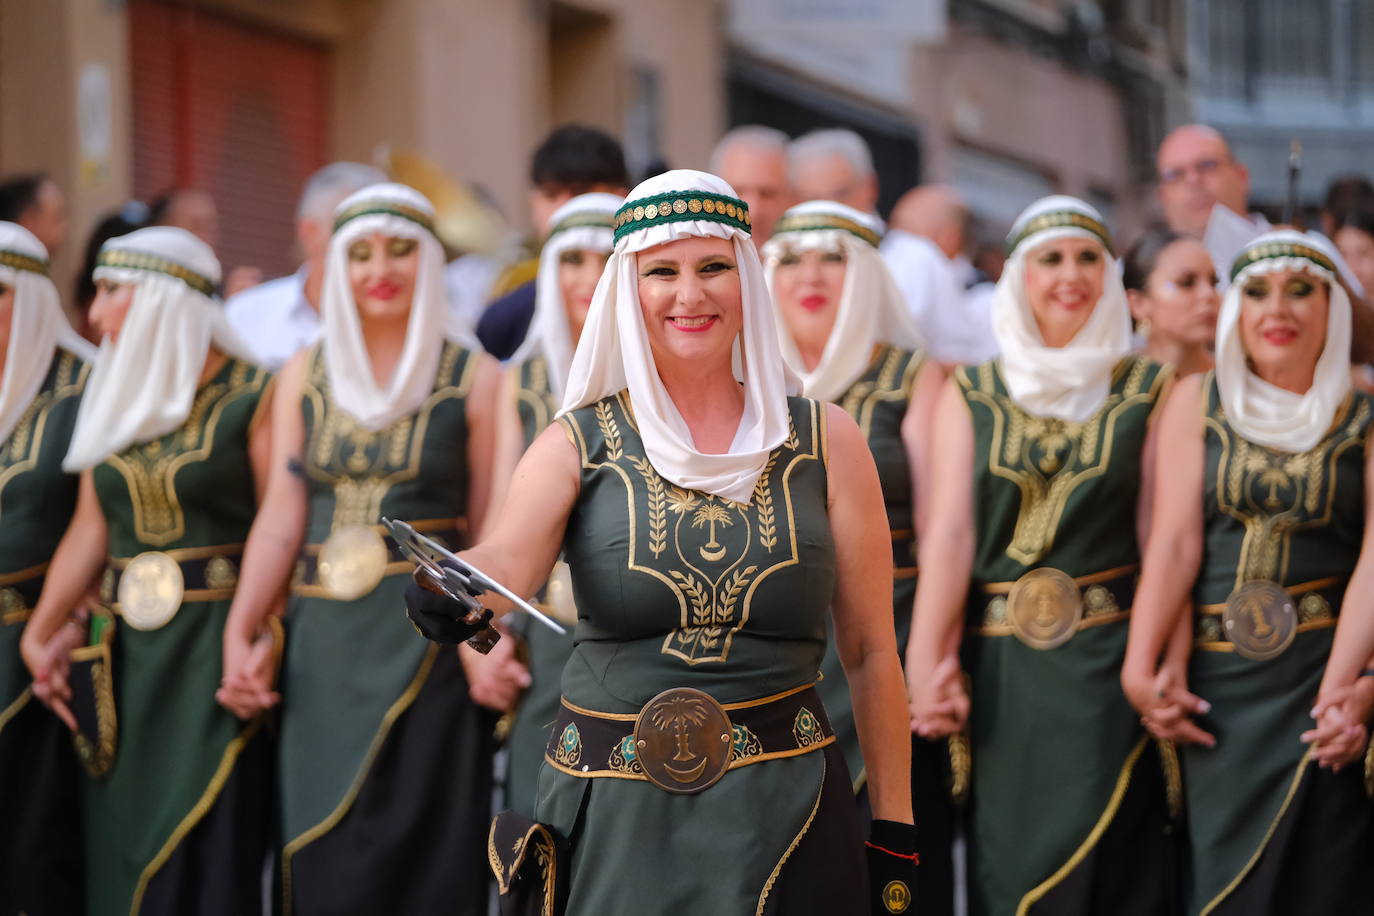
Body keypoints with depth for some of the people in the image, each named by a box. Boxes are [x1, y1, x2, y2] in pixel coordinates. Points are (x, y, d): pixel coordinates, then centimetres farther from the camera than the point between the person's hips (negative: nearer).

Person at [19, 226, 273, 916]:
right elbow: (89, 528, 11)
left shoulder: (253, 396, -5)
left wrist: (267, 640, -18)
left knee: (200, 859, -7)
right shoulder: (115, 396, 13)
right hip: (122, 649, 6)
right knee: (116, 852, 5)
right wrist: (40, 635, 3)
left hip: (212, 647, -6)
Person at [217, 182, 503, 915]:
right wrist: (239, 631, -6)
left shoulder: (473, 378, -1)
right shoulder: (304, 377, 10)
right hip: (323, 649, 3)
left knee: (421, 856, -3)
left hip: (427, 642, -3)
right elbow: (281, 519, 5)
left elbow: (491, 532, 0)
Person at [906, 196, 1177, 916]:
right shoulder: (970, 396, 7)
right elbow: (949, 532, -4)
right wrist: (927, 663, -15)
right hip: (999, 672, 1)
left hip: (1106, 665, -1)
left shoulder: (1147, 391, 4)